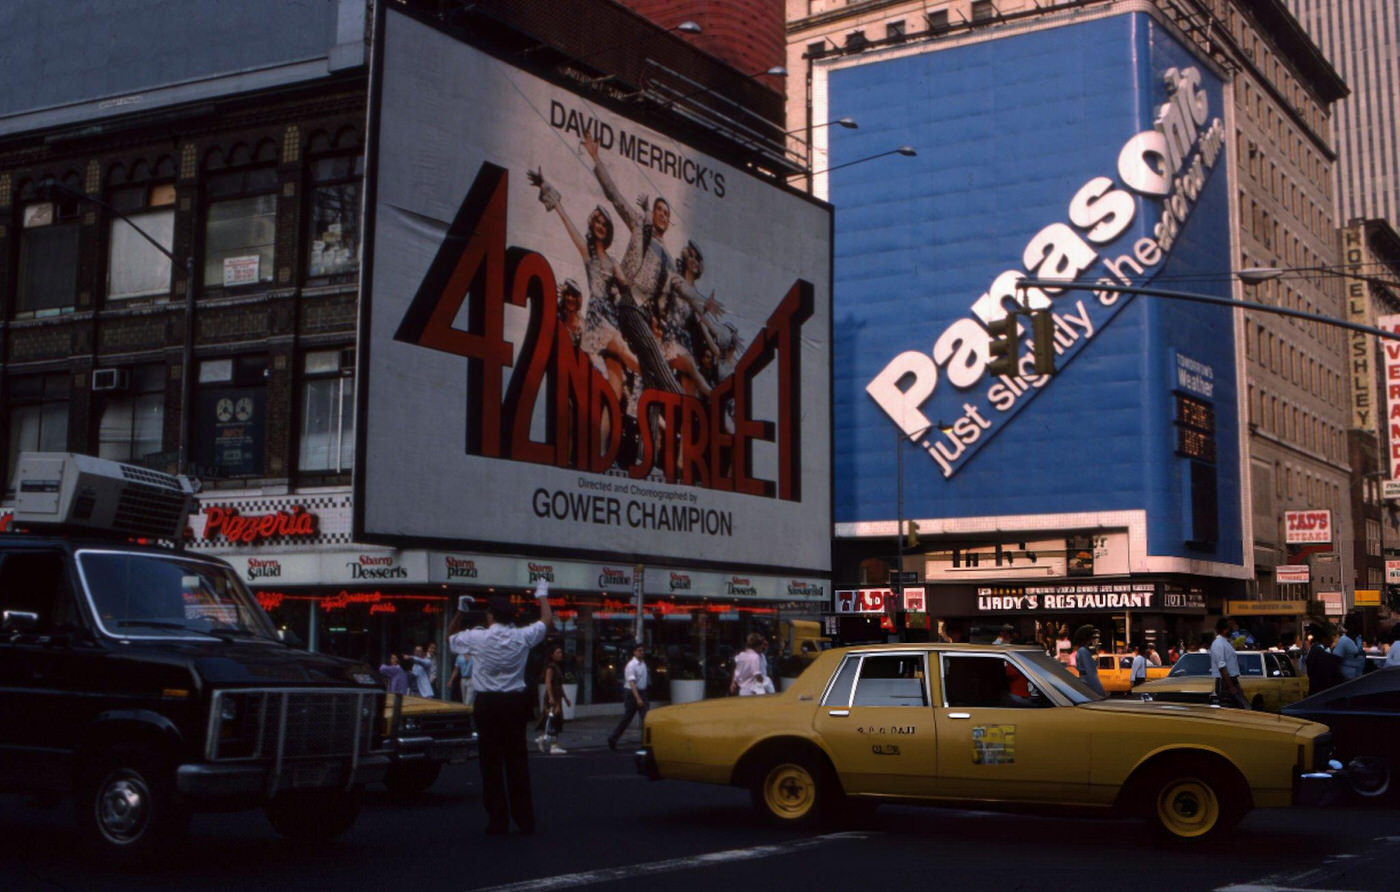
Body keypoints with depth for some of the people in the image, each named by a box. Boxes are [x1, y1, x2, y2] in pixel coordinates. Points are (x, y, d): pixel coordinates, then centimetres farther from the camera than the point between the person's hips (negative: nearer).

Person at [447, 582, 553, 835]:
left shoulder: (478, 638, -7)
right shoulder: (522, 637, -2)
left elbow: (450, 637, 13)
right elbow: (547, 622, 17)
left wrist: (461, 612, 20)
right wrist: (542, 596, 31)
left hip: (487, 703, -2)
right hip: (515, 702, 2)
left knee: (491, 760, 4)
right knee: (517, 760, 8)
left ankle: (497, 821, 5)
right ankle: (524, 820, 11)